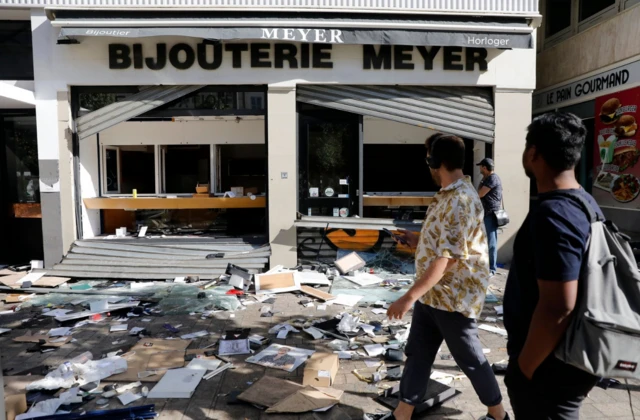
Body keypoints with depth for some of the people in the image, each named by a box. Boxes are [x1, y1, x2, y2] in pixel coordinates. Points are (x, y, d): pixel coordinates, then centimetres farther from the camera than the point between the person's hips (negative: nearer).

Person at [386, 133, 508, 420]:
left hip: (454, 298, -9)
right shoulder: (448, 195, 8)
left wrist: (409, 297, -29)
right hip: (431, 294, 9)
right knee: (417, 354, 14)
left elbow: (446, 257, -29)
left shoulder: (460, 201, -24)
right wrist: (418, 241, 20)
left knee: (470, 359, 11)